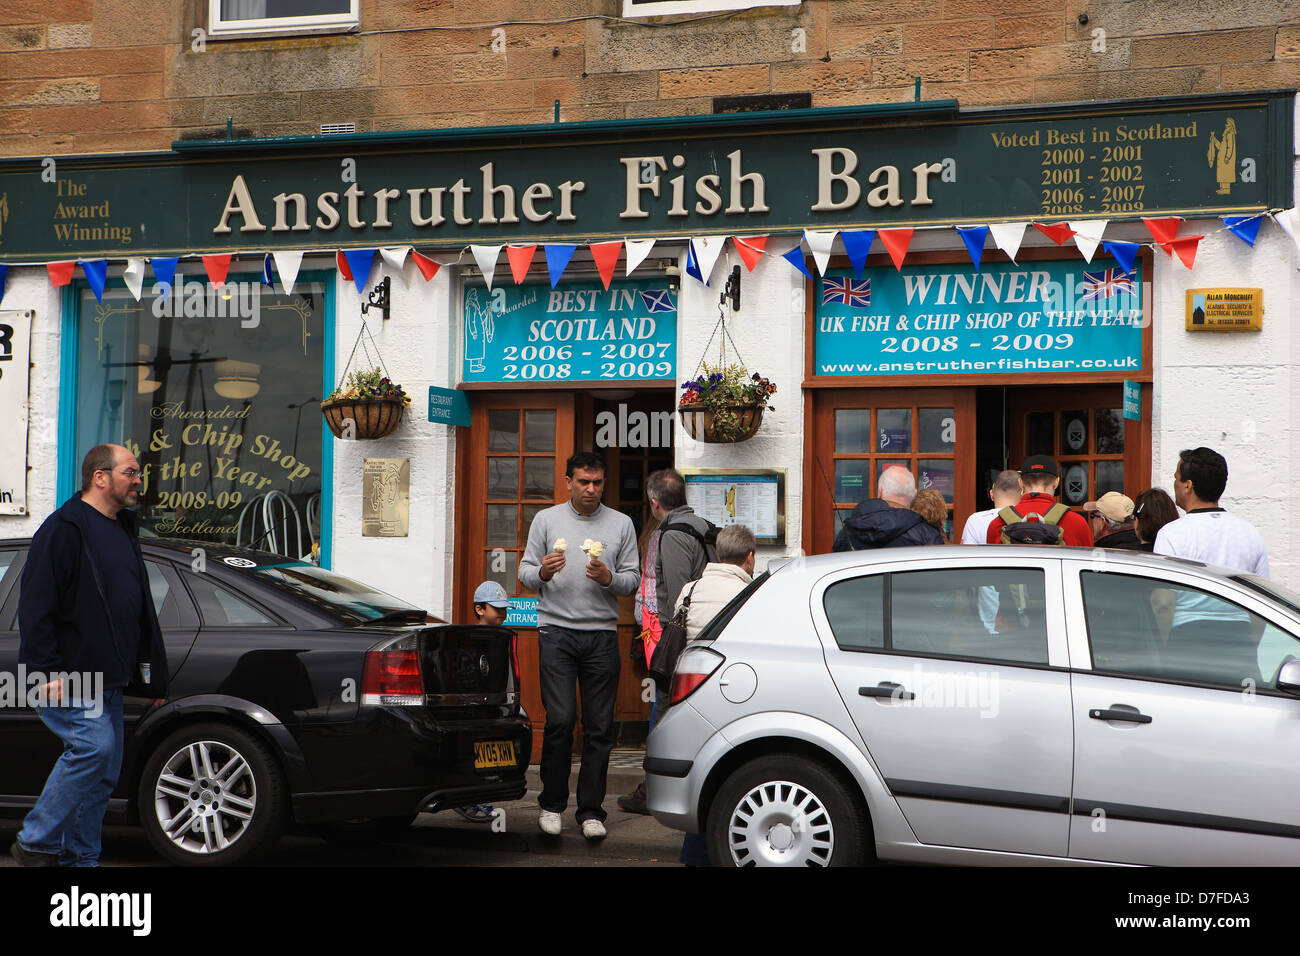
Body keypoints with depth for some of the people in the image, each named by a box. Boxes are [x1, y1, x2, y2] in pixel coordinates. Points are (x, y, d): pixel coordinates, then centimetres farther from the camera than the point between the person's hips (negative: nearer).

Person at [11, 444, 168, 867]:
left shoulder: (123, 531, 19)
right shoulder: (64, 529, -10)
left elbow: (139, 608, 26)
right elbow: (36, 607, -16)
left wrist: (151, 669, 21)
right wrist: (47, 671, -21)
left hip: (107, 680, 9)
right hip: (69, 677, -9)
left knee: (103, 772, 8)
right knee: (93, 746, -19)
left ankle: (79, 857, 16)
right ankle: (35, 842, -6)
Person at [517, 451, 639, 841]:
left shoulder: (621, 524, 10)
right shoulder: (546, 520, 9)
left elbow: (633, 579, 8)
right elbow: (525, 573, 9)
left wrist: (609, 579, -12)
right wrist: (543, 572, -13)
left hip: (602, 635, 1)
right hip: (556, 630, -1)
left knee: (600, 727, 0)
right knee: (561, 720, -10)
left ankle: (591, 810, 7)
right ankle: (551, 804, 5)